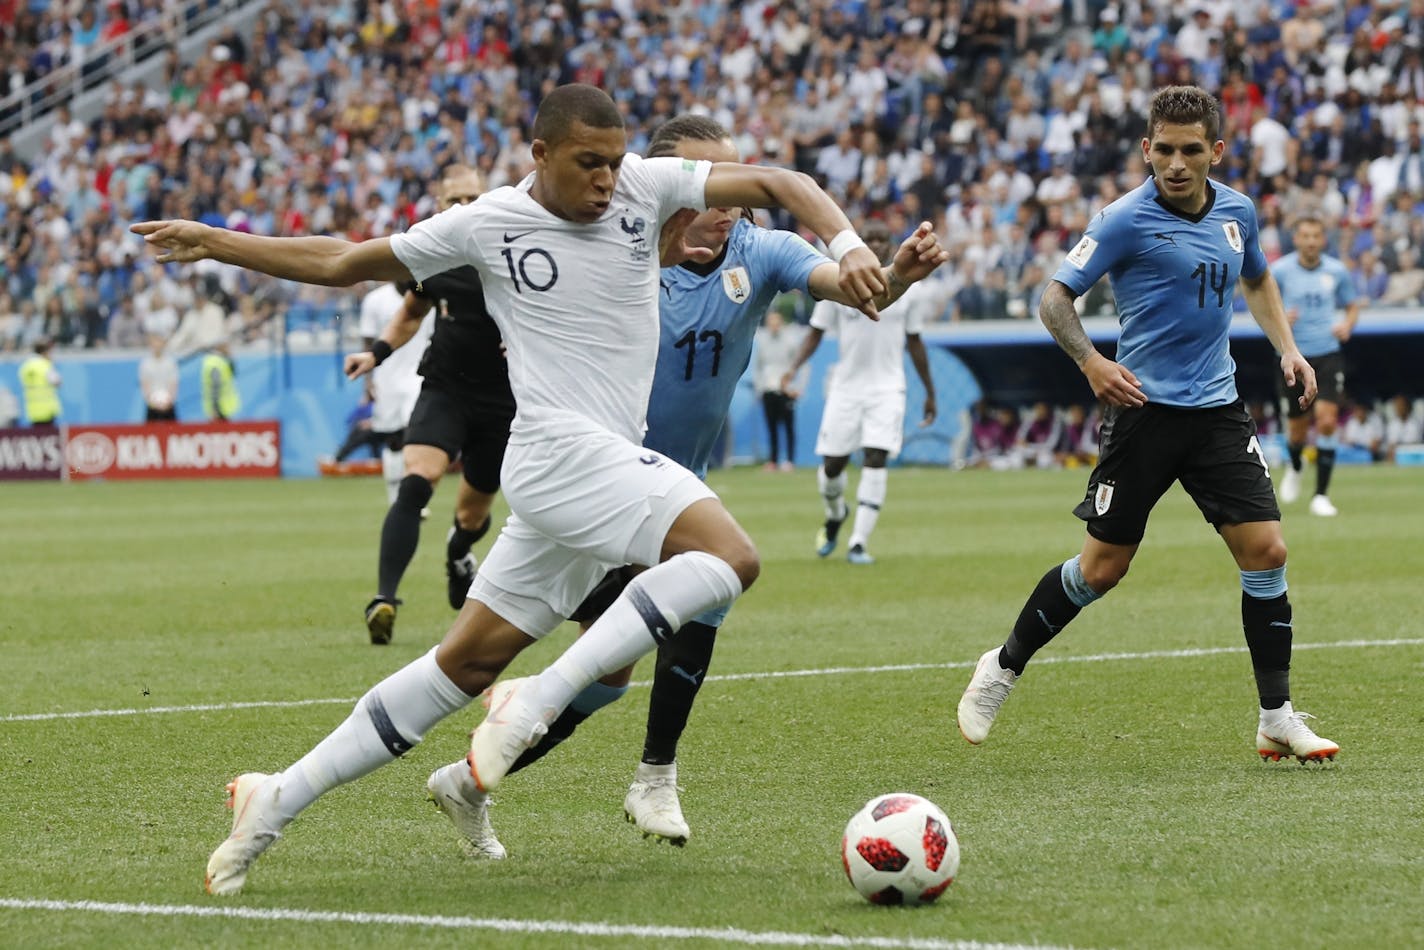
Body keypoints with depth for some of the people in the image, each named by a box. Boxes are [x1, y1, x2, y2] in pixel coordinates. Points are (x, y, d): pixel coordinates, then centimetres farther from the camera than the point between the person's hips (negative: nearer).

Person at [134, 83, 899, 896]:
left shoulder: (646, 187, 6)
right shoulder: (489, 224, -1)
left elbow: (777, 184, 9)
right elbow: (341, 264, 11)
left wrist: (848, 245, -9)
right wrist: (215, 243, 14)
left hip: (613, 465, 6)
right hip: (561, 451, -6)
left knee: (470, 662, 10)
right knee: (729, 557, -25)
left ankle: (281, 800, 16)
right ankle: (540, 703, -28)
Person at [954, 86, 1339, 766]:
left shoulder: (1237, 212, 7)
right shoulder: (1126, 219, -10)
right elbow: (1056, 297, -9)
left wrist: (1286, 348, 13)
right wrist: (1091, 361, -26)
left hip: (1219, 410, 5)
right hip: (1144, 410, -4)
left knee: (1265, 551, -6)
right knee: (1102, 567, -1)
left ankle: (1276, 719, 1)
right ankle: (1004, 666, 21)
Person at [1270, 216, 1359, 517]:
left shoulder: (1337, 271, 1)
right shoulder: (1279, 271, -3)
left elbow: (1352, 305, 15)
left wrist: (1347, 325, -7)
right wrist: (1279, 319, -17)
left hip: (1328, 355, 0)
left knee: (1327, 421, -15)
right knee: (1297, 428, 8)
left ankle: (1321, 495, -8)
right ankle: (1295, 467, 45)